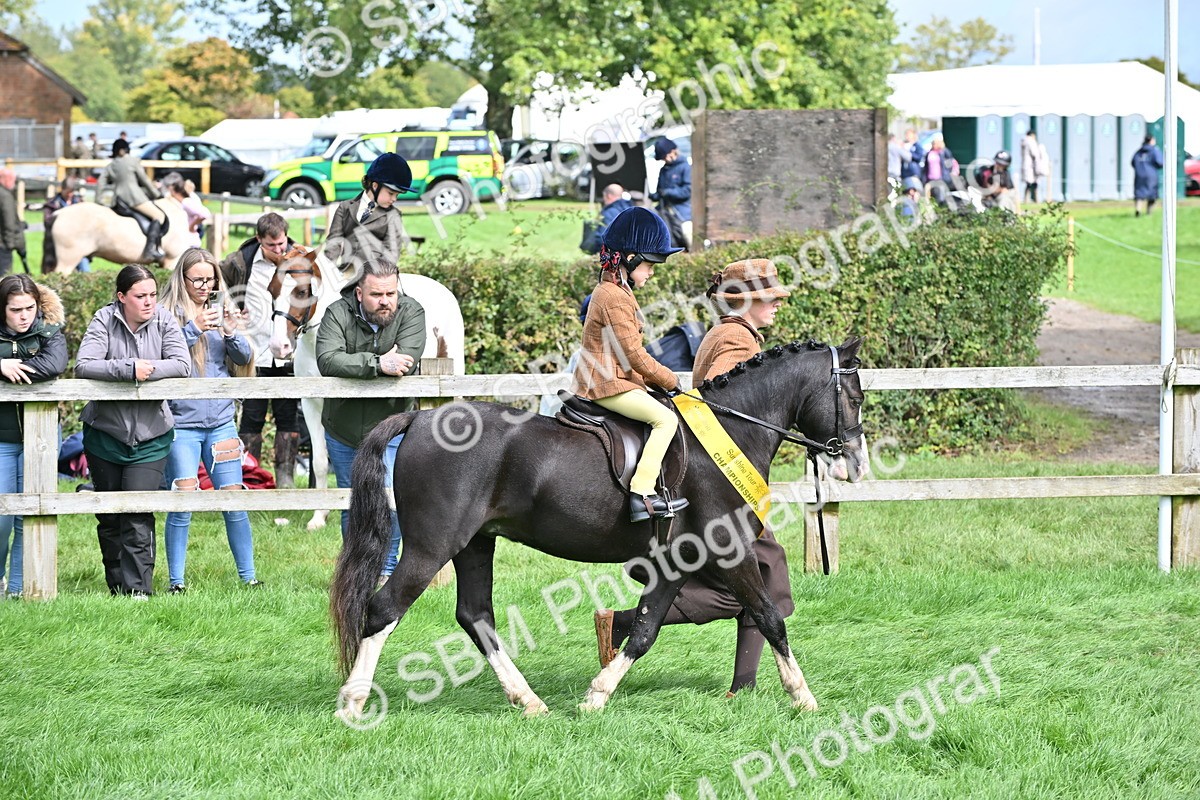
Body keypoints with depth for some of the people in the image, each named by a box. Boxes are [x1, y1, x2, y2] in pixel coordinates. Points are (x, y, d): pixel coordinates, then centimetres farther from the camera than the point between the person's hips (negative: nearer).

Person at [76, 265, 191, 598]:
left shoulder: (164, 320, -4)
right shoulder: (104, 320, -9)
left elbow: (182, 366, -12)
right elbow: (83, 365, -21)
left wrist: (147, 370, -23)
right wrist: (129, 369, -28)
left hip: (150, 435, -1)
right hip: (105, 431, 1)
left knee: (138, 515, -10)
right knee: (109, 516, 10)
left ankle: (138, 588, -9)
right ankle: (116, 586, 22)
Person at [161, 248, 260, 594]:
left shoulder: (221, 312, 12)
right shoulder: (169, 314, -2)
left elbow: (245, 358, 7)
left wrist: (231, 333, -11)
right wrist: (194, 329, -24)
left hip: (221, 420, 4)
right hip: (182, 420, -4)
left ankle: (248, 576, 10)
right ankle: (176, 581, 1)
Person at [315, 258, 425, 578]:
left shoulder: (411, 313, -12)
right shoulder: (338, 314, -12)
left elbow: (405, 362, -26)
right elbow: (327, 360, -28)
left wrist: (352, 366, -23)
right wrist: (377, 364, -38)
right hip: (343, 429, 1)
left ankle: (386, 570, 9)